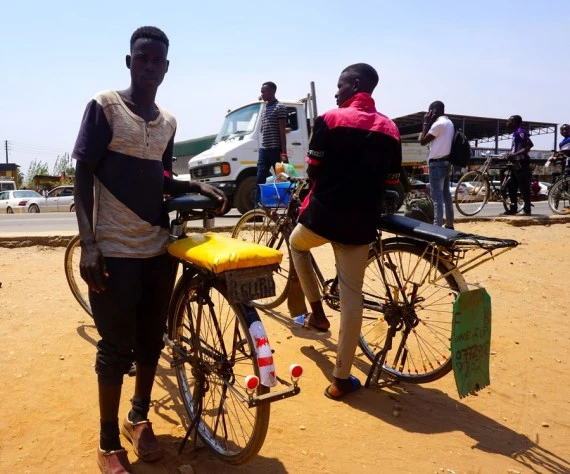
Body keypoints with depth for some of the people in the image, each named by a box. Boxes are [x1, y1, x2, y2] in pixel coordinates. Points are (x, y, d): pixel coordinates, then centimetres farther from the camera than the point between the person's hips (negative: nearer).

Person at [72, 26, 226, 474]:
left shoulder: (168, 121, 11)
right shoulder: (104, 106, -5)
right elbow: (83, 176, -7)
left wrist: (196, 186, 3)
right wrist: (88, 244, -15)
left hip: (159, 248, 5)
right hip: (114, 250, -5)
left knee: (152, 340, 13)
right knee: (116, 348, 2)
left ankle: (139, 418, 33)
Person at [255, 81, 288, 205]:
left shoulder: (280, 107, -5)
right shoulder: (265, 108, 17)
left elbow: (282, 132, -11)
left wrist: (284, 153, -16)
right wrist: (261, 147, 15)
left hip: (275, 149, -7)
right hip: (263, 149, 7)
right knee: (260, 181, 4)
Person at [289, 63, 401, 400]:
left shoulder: (331, 119, -4)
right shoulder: (390, 129, 7)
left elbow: (313, 170, -2)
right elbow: (391, 182, 7)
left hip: (323, 214, -2)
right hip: (361, 223, 3)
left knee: (297, 245, 31)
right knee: (352, 296, 6)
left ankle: (317, 313, 27)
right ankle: (342, 378, 12)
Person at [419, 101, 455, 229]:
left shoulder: (438, 123, -14)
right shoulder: (449, 122, 17)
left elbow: (423, 141, -10)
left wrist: (426, 123, -3)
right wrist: (429, 123, 17)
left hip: (437, 163, -10)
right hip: (446, 162, 10)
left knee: (437, 197, -11)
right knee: (446, 194, 12)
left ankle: (437, 227, -12)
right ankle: (449, 225, 17)